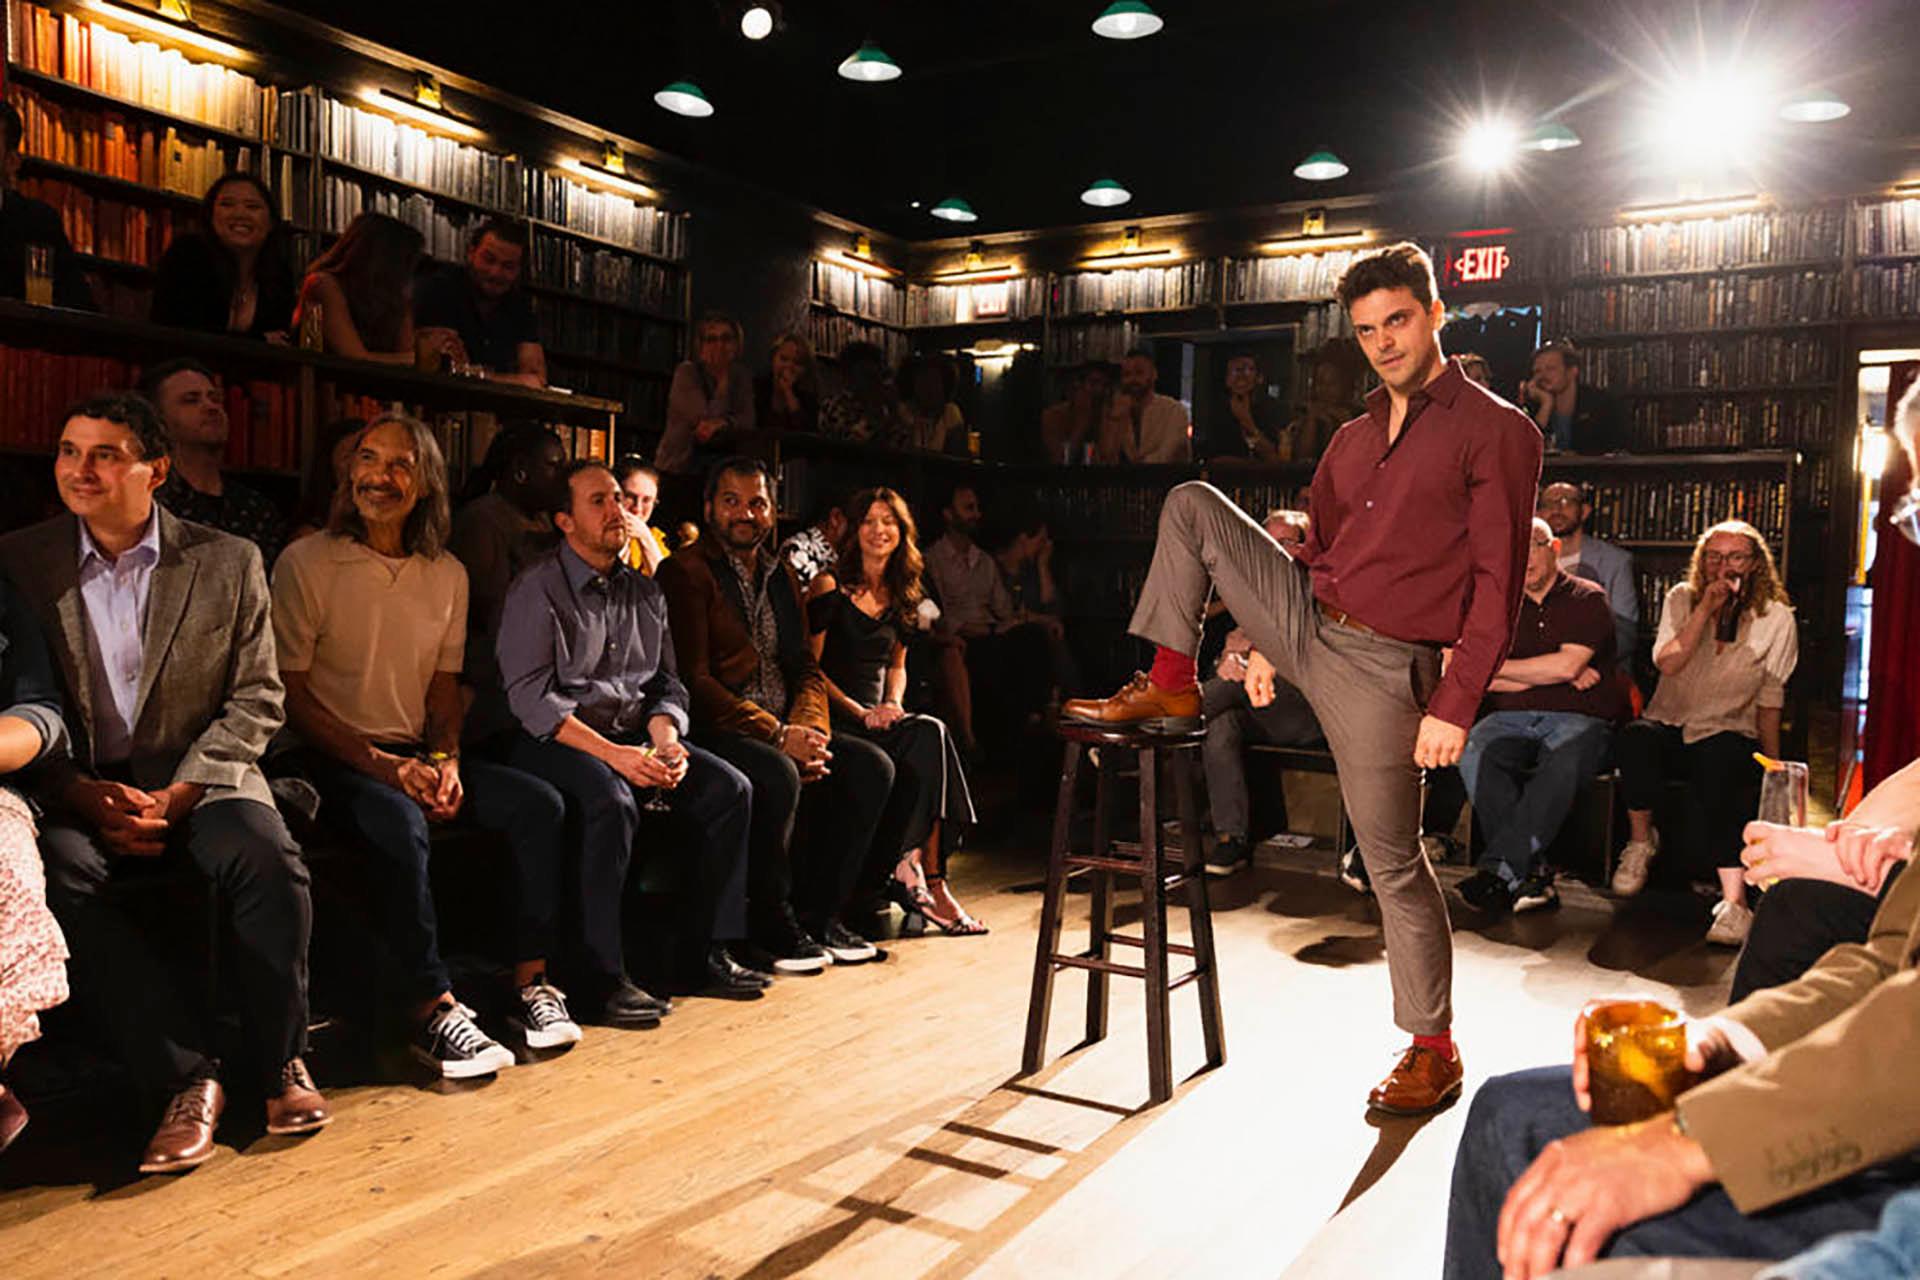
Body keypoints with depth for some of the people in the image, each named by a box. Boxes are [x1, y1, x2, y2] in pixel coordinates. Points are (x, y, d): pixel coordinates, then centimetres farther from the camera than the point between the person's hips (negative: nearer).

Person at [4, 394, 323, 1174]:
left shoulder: (229, 563, 5)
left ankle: (278, 1062, -12)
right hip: (73, 793, 1)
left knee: (266, 855, -31)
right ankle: (183, 1079, -22)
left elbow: (256, 699, 2)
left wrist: (177, 795, -12)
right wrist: (87, 796, -14)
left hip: (198, 781, 0)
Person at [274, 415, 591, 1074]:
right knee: (400, 823, -36)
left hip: (417, 755, 5)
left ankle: (530, 979, -9)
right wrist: (381, 764, -16)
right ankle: (431, 1007, -25)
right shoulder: (306, 563, -5)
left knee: (540, 803, -15)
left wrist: (445, 761, -6)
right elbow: (291, 694, -7)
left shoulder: (448, 575, 10)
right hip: (333, 759, -5)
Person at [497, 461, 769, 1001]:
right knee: (613, 800, -36)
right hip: (555, 742, -6)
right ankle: (602, 975, -25)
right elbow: (529, 694, -14)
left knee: (729, 786, -12)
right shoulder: (539, 587, -4)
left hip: (633, 737, 6)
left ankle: (712, 954, -6)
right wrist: (611, 754, -23)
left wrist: (665, 737, -9)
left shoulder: (644, 591, 16)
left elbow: (666, 679, 14)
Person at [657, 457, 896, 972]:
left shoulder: (780, 576, 18)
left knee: (871, 765, -9)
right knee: (778, 776, -34)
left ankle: (819, 914, -1)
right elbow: (693, 680, -15)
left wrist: (809, 731, -8)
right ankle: (771, 925, -13)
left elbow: (806, 668, 14)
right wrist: (778, 737, -19)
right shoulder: (686, 573, -5)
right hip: (712, 732, -7)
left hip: (782, 731, 8)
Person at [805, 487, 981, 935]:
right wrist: (861, 713, -15)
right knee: (930, 735, -30)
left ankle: (913, 868, -30)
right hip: (834, 721, -6)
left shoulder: (900, 596, 17)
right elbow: (810, 667, -6)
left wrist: (893, 702, 3)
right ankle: (925, 876, -30)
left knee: (930, 735, -29)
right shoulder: (829, 587, -2)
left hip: (879, 718, 6)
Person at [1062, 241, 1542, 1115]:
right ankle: (1169, 689, 5)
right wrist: (1268, 640, 21)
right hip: (1306, 624, 7)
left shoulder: (1496, 432, -6)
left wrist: (1453, 706, -18)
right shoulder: (1353, 438, 16)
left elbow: (1497, 583, -12)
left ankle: (1434, 1050, 15)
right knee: (1190, 506, 3)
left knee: (1393, 861, -2)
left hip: (1381, 667, -7)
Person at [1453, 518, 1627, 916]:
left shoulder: (1586, 599, 7)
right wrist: (1551, 675, -3)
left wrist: (1499, 667, -3)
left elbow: (1568, 665, -9)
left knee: (1564, 763, -38)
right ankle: (1531, 874, -32)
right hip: (1512, 717, 3)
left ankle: (1498, 870, -38)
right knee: (1473, 752, -31)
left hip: (1579, 718, -3)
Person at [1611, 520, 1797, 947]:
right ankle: (1640, 840, -11)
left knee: (1719, 761, -38)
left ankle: (1734, 900, -45)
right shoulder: (1682, 599, 7)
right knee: (1636, 739, -36)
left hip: (1728, 735, -1)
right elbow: (1666, 663, -10)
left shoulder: (1776, 618, 5)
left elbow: (1770, 698, 8)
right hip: (1669, 726, 1)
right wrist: (1705, 609, -16)